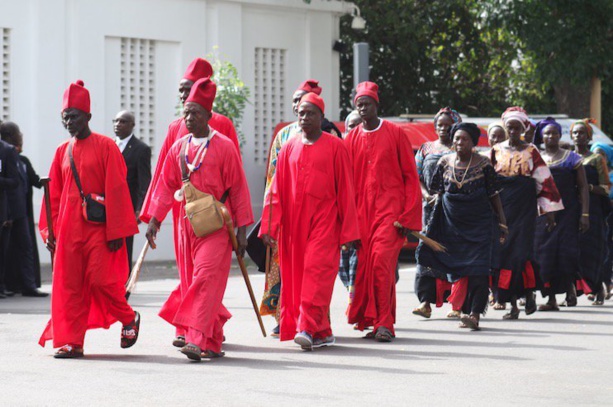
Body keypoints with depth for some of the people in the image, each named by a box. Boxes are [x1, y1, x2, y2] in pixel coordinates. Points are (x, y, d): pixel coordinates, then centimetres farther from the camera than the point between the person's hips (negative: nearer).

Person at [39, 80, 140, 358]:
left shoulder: (105, 146, -4)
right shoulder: (62, 151, 11)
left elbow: (116, 189, -7)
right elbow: (53, 194, 14)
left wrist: (116, 231, -11)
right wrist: (49, 230, 8)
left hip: (99, 227, -5)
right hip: (69, 228, 5)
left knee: (100, 280, -9)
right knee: (68, 285, 1)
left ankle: (129, 319, 16)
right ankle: (71, 342, 5)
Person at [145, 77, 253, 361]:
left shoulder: (224, 147, -5)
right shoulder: (178, 148, 9)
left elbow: (238, 189, -4)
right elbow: (165, 186, 12)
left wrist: (242, 229, -6)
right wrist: (154, 220, 3)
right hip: (187, 226, 5)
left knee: (206, 279, -16)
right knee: (190, 282, 7)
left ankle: (197, 339, -22)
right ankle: (213, 343, 19)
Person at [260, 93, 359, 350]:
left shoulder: (334, 146, 1)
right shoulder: (289, 148, 11)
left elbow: (345, 189, 0)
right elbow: (277, 191, 10)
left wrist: (349, 231, -3)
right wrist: (269, 227, 2)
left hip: (324, 220, -4)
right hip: (294, 221, 4)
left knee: (316, 270, -16)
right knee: (296, 275, 4)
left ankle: (308, 327, -20)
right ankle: (323, 333, 13)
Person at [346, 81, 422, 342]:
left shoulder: (395, 134, 1)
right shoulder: (351, 139, 10)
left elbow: (410, 176, 1)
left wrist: (408, 216, -6)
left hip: (390, 208, -4)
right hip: (362, 211, 4)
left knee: (381, 261, -17)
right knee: (364, 264, 2)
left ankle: (384, 323, -14)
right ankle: (376, 321, 15)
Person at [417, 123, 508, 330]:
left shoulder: (483, 164, -2)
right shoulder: (445, 162, 5)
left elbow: (494, 195, 1)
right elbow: (436, 189, 15)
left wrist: (502, 221, 1)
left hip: (479, 222, -3)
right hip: (450, 222, 3)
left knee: (477, 269, -13)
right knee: (456, 267, 2)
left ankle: (474, 313, -19)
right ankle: (464, 310, 8)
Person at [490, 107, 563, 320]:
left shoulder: (531, 151, 4)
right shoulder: (497, 150, 10)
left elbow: (544, 180, 3)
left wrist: (548, 210, -1)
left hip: (524, 206, -2)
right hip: (501, 205, 2)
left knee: (521, 250, -12)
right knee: (503, 252, -2)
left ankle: (529, 293, 9)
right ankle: (513, 304, 2)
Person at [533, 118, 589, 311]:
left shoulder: (572, 158, 4)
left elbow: (583, 188, 2)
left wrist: (585, 214, -7)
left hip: (568, 213, -2)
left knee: (566, 251, -10)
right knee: (545, 252, -1)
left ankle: (569, 285, 17)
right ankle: (551, 298, 4)